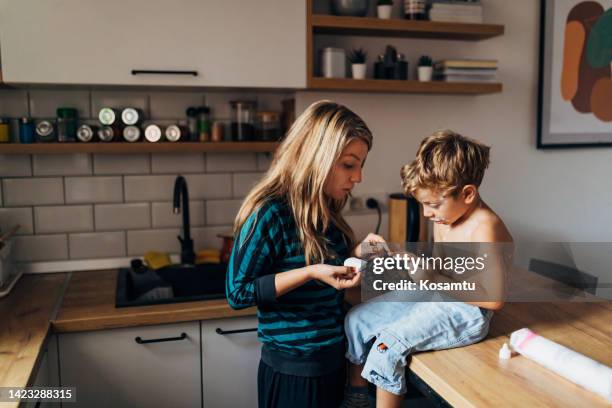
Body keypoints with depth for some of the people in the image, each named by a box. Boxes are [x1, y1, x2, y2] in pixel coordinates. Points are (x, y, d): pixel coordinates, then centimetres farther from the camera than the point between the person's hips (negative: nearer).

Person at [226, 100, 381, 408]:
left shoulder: (324, 212, 2)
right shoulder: (269, 215, -21)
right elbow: (237, 293, -19)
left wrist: (356, 253, -3)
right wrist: (311, 272, -27)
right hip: (293, 370, -8)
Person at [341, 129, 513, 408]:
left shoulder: (484, 228, -24)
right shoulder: (444, 220, 3)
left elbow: (494, 299, -24)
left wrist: (434, 281, -23)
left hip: (465, 312, -9)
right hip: (432, 297, 9)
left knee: (388, 344, -24)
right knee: (357, 319, 5)